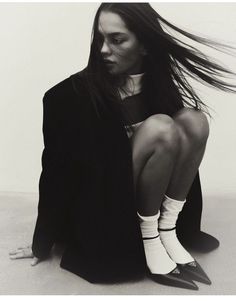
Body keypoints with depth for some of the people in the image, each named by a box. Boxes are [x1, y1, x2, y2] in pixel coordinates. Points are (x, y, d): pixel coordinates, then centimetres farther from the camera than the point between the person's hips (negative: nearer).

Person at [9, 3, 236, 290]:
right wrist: (42, 243, -6)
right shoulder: (74, 94, -19)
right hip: (100, 210, -5)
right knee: (160, 128, -29)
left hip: (147, 195, 5)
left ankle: (168, 230, -12)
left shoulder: (156, 82, -4)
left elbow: (181, 150, 4)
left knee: (193, 119, -15)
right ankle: (148, 238, -14)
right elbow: (56, 170, -14)